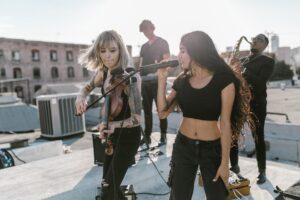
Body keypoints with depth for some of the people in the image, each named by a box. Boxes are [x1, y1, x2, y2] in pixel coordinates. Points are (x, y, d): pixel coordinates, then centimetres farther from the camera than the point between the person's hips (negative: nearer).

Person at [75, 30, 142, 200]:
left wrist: (114, 124, -38)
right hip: (112, 134, 7)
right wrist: (81, 97, -5)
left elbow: (136, 119, -24)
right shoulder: (103, 73, -4)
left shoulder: (131, 76, -25)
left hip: (128, 135, -7)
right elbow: (88, 87, 16)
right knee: (108, 183, 20)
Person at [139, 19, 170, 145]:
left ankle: (163, 135, 8)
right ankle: (147, 135, 15)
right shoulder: (144, 46, 21)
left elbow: (167, 61, -5)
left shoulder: (162, 43, 3)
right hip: (145, 81, 6)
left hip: (157, 80, -6)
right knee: (146, 109, 8)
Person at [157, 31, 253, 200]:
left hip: (212, 149, -3)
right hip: (182, 147, 3)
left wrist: (225, 162, -9)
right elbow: (163, 113, -3)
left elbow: (225, 123, -10)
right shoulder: (181, 81, 1)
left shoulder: (223, 80, -12)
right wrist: (162, 79, -9)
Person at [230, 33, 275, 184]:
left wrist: (243, 71, -24)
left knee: (258, 138, 2)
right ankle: (234, 166, 20)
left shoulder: (267, 61, 1)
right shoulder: (241, 60, 16)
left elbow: (261, 82, -14)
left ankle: (262, 171, 17)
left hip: (256, 104, -4)